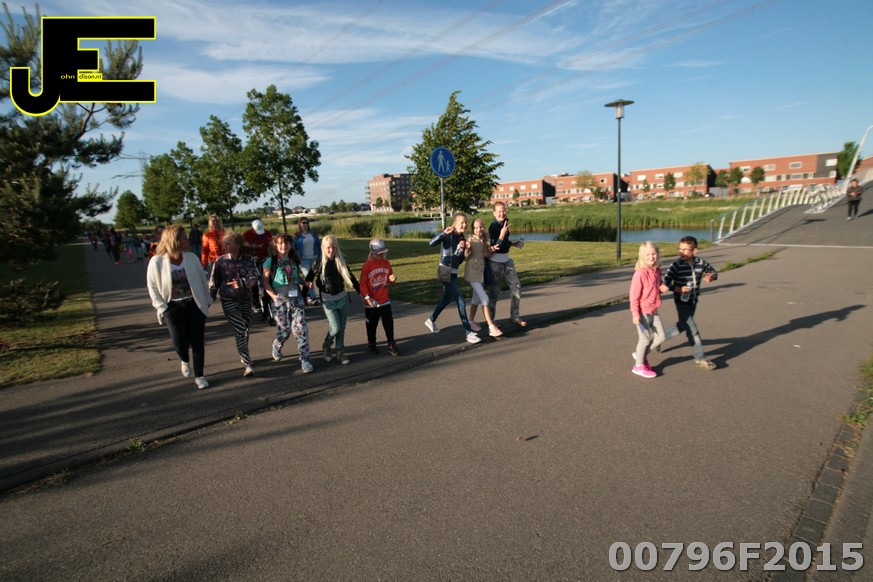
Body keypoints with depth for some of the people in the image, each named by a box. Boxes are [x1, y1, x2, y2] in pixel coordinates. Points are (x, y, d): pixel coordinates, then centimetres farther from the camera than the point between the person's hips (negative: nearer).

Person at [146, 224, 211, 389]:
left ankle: (199, 376, 20)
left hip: (196, 305, 1)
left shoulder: (191, 258, -6)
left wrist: (207, 301, 3)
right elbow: (153, 287, -3)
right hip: (174, 308, -1)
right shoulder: (157, 262, -11)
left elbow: (203, 280, 4)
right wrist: (162, 308, -7)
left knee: (198, 341, 4)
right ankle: (185, 361, 38)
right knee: (180, 343, 2)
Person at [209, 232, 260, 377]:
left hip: (246, 299, 2)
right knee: (239, 331, -10)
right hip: (229, 301, -2)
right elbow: (213, 282, 0)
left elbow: (254, 279, -18)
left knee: (246, 329, 14)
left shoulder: (248, 260, -6)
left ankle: (244, 357, 36)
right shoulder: (220, 261, -6)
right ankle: (247, 364, -6)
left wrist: (241, 282, -37)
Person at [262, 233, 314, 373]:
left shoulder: (295, 260, 9)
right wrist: (273, 295, -15)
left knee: (301, 329, -7)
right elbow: (265, 281, -5)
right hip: (280, 301, -3)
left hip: (297, 299, 3)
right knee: (284, 330, 5)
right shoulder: (270, 261, -4)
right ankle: (276, 347, 40)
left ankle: (305, 360, 1)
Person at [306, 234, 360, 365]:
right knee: (335, 328, -7)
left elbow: (350, 276, 9)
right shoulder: (319, 263, -9)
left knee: (342, 327, 8)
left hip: (342, 298, 3)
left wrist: (360, 290, 11)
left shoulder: (341, 260, -1)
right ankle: (326, 346, 22)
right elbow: (309, 279, -2)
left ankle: (340, 352, 21)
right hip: (328, 300, -3)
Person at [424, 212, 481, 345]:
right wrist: (444, 233, -39)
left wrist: (462, 249, -9)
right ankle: (469, 333, -10)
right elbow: (432, 243, -28)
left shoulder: (462, 238, 9)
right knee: (460, 300, -13)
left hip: (454, 273, 8)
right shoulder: (448, 235, -11)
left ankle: (431, 320, 43)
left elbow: (460, 260, 9)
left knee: (447, 299, 21)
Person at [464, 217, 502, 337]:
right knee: (485, 298, -12)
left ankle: (471, 321, 31)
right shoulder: (471, 239, -13)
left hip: (481, 272, 7)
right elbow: (465, 258, -13)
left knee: (476, 298, 16)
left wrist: (491, 250, -5)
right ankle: (491, 327, -11)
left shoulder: (484, 239, 5)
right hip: (472, 273, -7)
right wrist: (468, 248, -31)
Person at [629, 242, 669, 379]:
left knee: (660, 337, 10)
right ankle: (639, 366, 23)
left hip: (653, 311, 7)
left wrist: (663, 288, -4)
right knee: (646, 338, 3)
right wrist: (635, 314, -19)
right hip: (642, 312, -7)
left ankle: (641, 355, 31)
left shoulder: (657, 271, 3)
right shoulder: (640, 273, -20)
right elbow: (634, 295, -18)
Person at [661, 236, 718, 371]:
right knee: (693, 330, -3)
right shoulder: (677, 265, -16)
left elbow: (713, 272, 12)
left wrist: (712, 277, -11)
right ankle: (700, 359, 9)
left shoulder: (700, 262, -3)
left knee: (683, 326, 20)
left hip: (693, 301, 6)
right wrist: (677, 289, -31)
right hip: (682, 302, -6)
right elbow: (666, 282, -15)